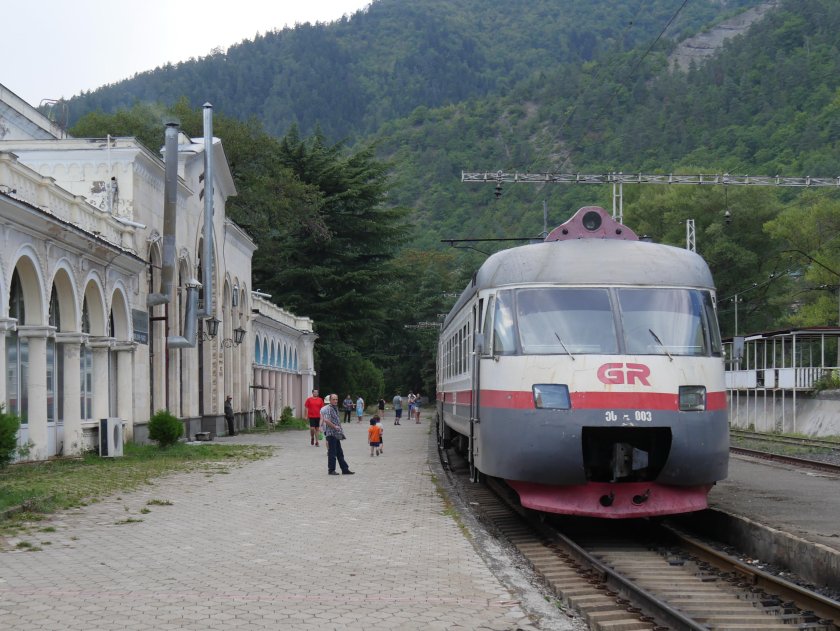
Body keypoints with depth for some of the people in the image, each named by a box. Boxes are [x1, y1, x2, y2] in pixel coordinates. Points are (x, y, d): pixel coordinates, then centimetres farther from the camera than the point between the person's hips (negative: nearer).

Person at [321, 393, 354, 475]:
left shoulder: (335, 408, 15)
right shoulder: (328, 409, -13)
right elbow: (326, 420, -25)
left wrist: (340, 432, 16)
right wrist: (335, 426, -17)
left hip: (336, 434, 9)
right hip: (331, 433, -9)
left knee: (340, 453, 13)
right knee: (332, 453, -3)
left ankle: (345, 469, 17)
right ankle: (331, 470, 5)